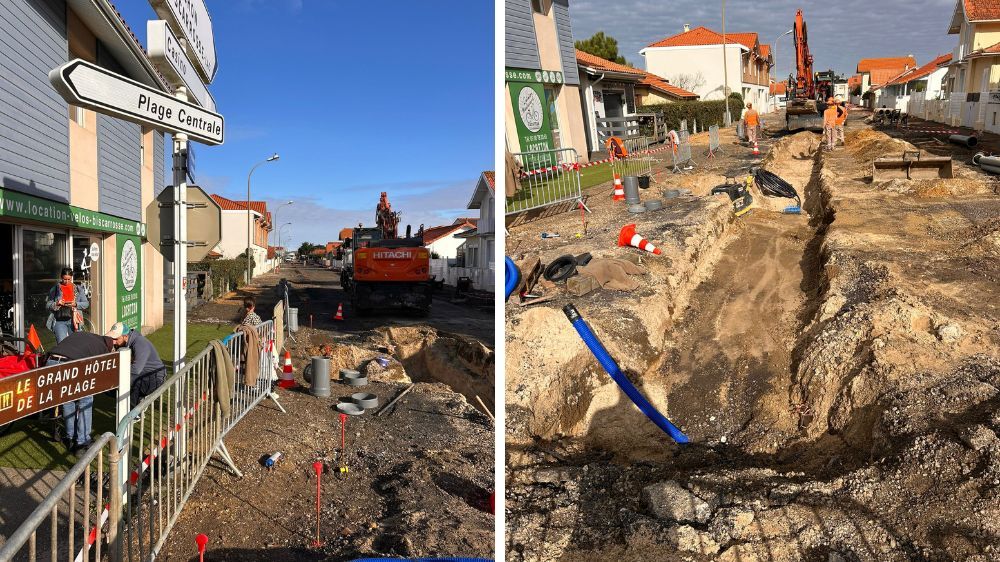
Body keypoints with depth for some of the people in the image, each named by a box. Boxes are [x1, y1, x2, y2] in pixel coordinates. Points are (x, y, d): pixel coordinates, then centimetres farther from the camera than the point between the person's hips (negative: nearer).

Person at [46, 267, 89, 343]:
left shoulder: (77, 289, 9)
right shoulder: (54, 289, 7)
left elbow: (86, 303, 7)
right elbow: (47, 305, 7)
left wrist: (75, 304, -11)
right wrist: (56, 304, -12)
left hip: (74, 321, 1)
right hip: (59, 321, -1)